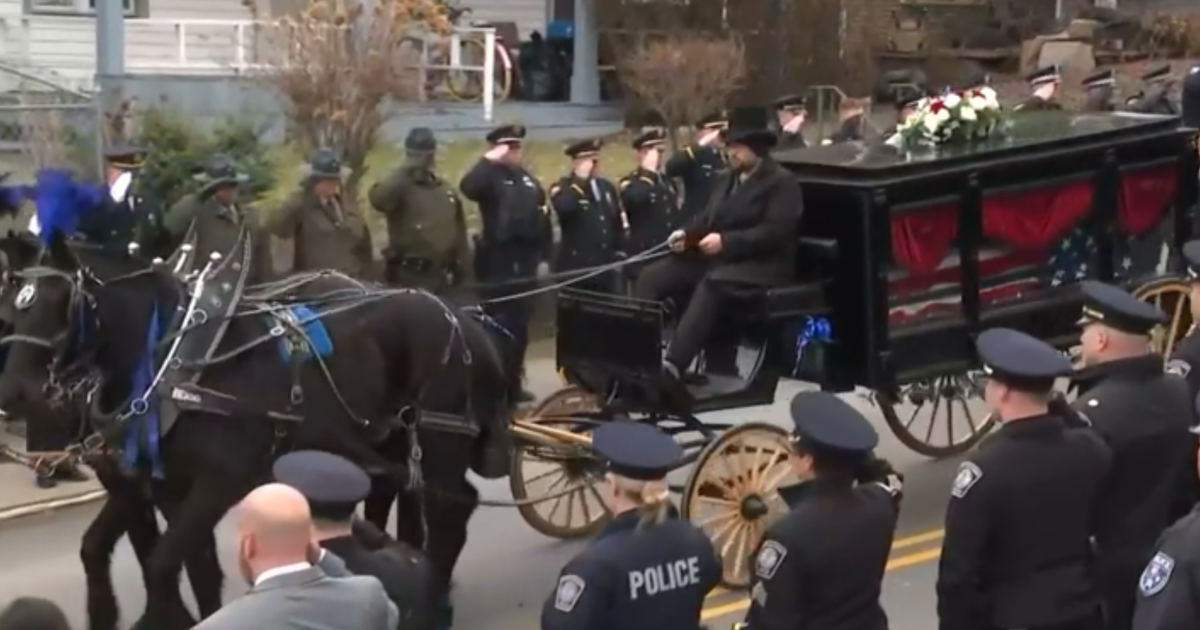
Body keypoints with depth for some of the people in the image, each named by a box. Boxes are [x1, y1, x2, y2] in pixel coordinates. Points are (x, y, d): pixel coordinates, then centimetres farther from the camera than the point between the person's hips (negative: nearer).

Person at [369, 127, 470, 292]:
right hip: (410, 277, -6)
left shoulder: (447, 190, 15)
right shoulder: (400, 187, -4)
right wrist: (407, 169, -25)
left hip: (444, 276, 6)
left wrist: (463, 273, 12)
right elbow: (378, 198, -29)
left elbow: (459, 234, 18)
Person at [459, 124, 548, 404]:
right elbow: (468, 187, -26)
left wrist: (542, 250, 13)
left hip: (525, 261, 7)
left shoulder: (528, 179, 17)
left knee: (520, 325, 12)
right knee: (499, 326, -5)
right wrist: (490, 160, -21)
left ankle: (512, 384, 20)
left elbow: (543, 214, 19)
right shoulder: (491, 176, -4)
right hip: (499, 262, -7)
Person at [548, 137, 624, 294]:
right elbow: (563, 208, -26)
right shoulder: (563, 187, -2)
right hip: (575, 270, -6)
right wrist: (580, 180, -20)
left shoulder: (607, 187, 16)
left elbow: (617, 224, 20)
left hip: (606, 270, 6)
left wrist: (619, 256, 14)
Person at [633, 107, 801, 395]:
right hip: (720, 257, 9)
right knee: (651, 276, -11)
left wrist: (726, 241, -24)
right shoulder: (731, 178, 21)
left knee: (711, 284, -40)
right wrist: (688, 233, 1)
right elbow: (712, 218, 24)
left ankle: (673, 366, -50)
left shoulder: (782, 182, -5)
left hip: (761, 266, -9)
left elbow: (775, 232, -16)